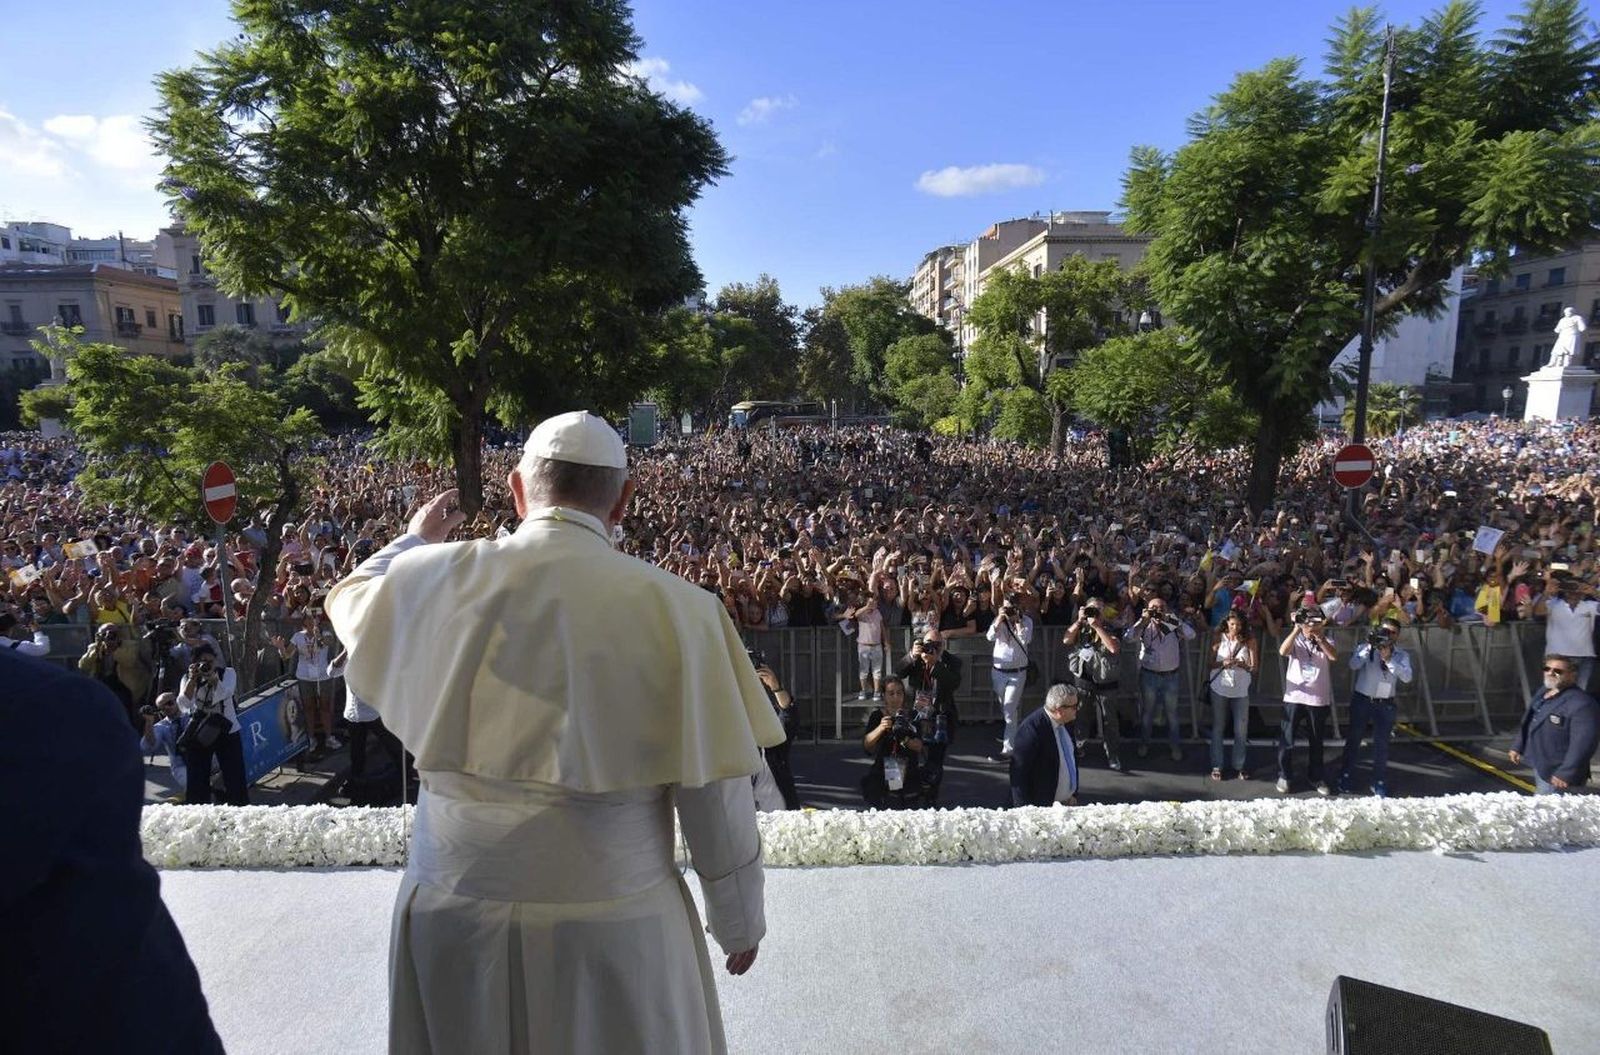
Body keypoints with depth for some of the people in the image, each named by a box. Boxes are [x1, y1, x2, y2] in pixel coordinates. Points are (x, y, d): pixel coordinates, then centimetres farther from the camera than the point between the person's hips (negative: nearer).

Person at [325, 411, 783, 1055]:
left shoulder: (435, 579, -8)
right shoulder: (674, 607, -16)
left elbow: (351, 598, 16)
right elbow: (715, 790, -11)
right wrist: (740, 919, 3)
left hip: (450, 910, 3)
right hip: (612, 923, -2)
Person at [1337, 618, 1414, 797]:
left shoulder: (1402, 655, 2)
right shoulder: (1365, 647, -2)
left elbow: (1407, 677, -14)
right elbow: (1353, 665, -20)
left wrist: (1388, 659, -24)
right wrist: (1369, 646, -26)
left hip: (1385, 704, 1)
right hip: (1362, 700, -1)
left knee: (1381, 743, 7)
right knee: (1354, 739, 7)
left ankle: (1378, 782, 19)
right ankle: (1345, 776, 18)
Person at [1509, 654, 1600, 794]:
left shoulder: (1582, 704, -23)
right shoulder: (1542, 691, 6)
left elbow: (1583, 744, -26)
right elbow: (1527, 722, 19)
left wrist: (1566, 774, -26)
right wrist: (1518, 746, 18)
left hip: (1556, 774, -9)